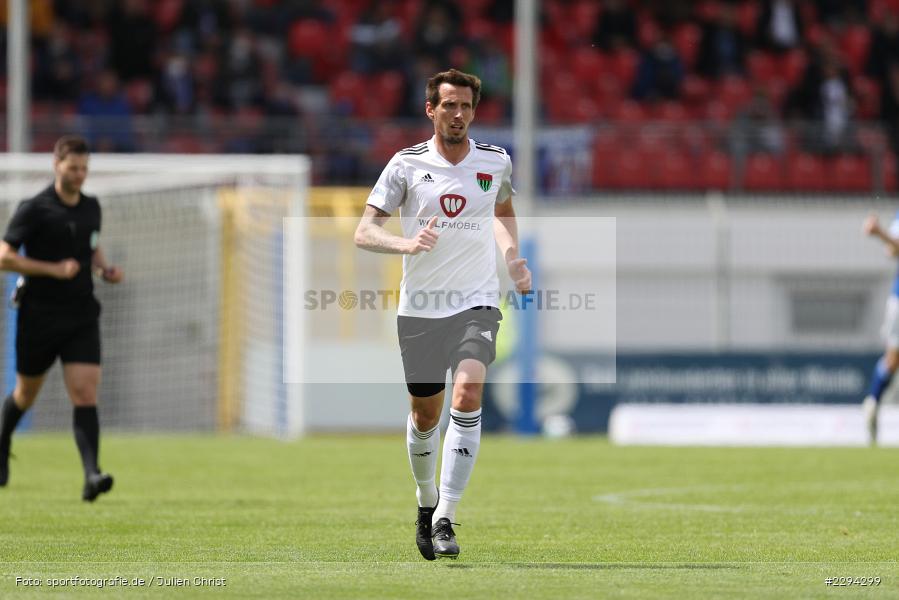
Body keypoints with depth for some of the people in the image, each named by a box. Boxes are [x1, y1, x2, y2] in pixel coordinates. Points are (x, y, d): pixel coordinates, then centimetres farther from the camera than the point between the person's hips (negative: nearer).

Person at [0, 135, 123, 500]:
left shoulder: (91, 207, 8)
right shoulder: (34, 209, -10)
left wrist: (104, 269, 5)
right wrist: (54, 269, -21)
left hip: (81, 317, 3)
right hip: (40, 316, -3)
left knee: (85, 394, -13)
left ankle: (92, 474, -22)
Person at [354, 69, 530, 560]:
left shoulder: (496, 162, 4)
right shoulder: (407, 164, -2)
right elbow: (364, 231, -4)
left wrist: (512, 258, 9)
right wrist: (406, 244, -24)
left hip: (477, 303, 0)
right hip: (420, 308, 0)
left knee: (467, 396, -21)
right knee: (425, 412, 9)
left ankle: (445, 519, -21)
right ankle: (426, 500, 37)